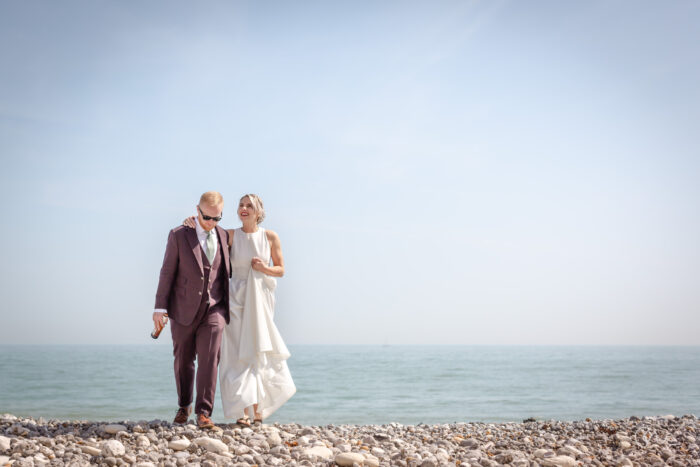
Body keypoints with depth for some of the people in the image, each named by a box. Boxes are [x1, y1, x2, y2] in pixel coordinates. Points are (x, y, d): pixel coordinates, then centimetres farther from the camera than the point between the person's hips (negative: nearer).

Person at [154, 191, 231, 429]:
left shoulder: (224, 236, 6)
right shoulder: (178, 235, -4)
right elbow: (167, 272, -4)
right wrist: (160, 307, -7)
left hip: (214, 309, 1)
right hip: (184, 309, -1)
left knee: (209, 359, -11)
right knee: (183, 361, 11)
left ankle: (203, 412, -8)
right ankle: (184, 406, 30)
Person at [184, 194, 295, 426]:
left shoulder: (270, 237, 2)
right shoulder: (231, 235, 0)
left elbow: (281, 270, 8)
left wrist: (265, 268, -12)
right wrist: (194, 222, -12)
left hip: (261, 299, 1)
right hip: (237, 299, -1)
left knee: (259, 351, 3)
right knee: (239, 353, -4)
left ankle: (257, 408, 19)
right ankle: (243, 411, -3)